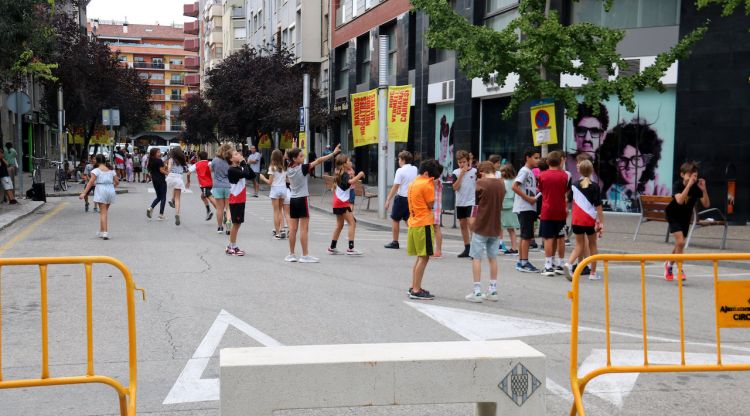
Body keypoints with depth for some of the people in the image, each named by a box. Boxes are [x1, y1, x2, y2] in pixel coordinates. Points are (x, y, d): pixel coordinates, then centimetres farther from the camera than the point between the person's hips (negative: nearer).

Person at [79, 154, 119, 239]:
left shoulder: (96, 170, -4)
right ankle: (101, 232, 25)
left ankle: (105, 233, -16)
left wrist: (84, 193, -15)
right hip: (110, 191, 5)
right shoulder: (111, 170, 12)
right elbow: (117, 182, 11)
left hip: (101, 190, -5)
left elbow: (91, 182, -13)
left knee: (103, 212, -7)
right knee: (104, 211, 17)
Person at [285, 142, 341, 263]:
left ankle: (291, 254, 13)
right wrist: (333, 154, -22)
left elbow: (291, 160, 27)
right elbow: (318, 161, -21)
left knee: (293, 228, 9)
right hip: (301, 200, -7)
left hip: (292, 200, 7)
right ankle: (305, 255, -3)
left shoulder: (289, 169, 4)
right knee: (304, 228, -4)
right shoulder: (302, 168, -15)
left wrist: (293, 148, 39)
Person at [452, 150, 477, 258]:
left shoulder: (474, 171, -5)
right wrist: (461, 174, -14)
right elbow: (455, 187, -9)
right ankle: (467, 248, 21)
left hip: (471, 202, -4)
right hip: (460, 203, 4)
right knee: (463, 225, 11)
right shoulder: (456, 172, 1)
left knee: (471, 223, -17)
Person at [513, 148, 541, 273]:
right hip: (524, 208, -9)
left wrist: (535, 197, 4)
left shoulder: (531, 172, 17)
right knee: (527, 235, -8)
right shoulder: (524, 171, -10)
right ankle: (524, 263, -5)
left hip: (530, 208, 9)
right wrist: (528, 198, -18)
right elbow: (515, 187, -20)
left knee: (525, 236, 11)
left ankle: (520, 262, 17)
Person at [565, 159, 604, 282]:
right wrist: (601, 222, -6)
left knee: (579, 245, 13)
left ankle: (569, 263, -13)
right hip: (590, 220, -2)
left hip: (576, 220, 2)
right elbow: (598, 206, -8)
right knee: (592, 245, 14)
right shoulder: (594, 186, -5)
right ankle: (593, 273, 17)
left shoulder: (575, 185, 4)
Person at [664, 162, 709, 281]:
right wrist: (689, 185, -45)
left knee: (679, 244, 14)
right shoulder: (677, 185, -23)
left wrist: (704, 190, -32)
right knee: (680, 242, -19)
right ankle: (679, 269, -6)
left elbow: (706, 204, -18)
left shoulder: (697, 186, -15)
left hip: (686, 217, 4)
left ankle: (669, 264, 38)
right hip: (673, 216, -4)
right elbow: (680, 200, -41)